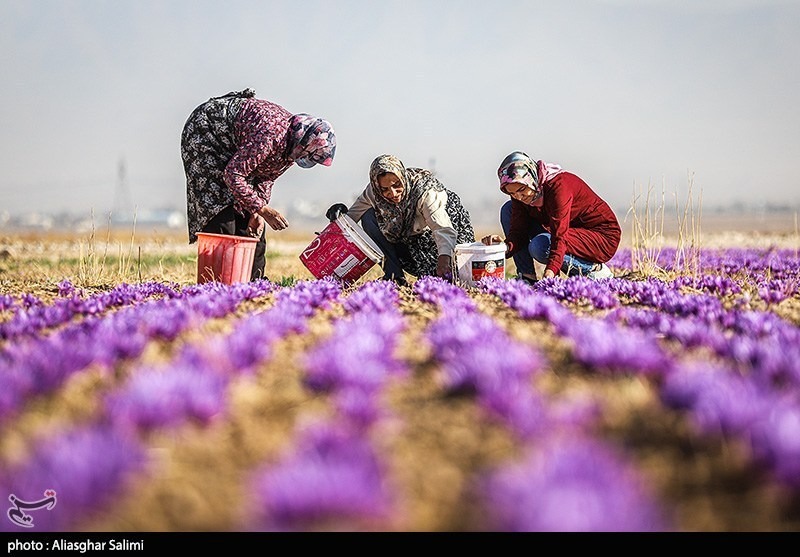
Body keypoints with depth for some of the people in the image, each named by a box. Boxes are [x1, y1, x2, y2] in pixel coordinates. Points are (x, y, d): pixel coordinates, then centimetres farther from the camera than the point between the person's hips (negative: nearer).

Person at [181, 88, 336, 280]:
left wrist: (258, 213, -10)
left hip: (232, 145, 9)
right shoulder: (271, 134, -36)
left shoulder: (292, 144, -8)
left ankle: (254, 279, 5)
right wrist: (262, 209, -30)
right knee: (220, 203, -18)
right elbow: (233, 175, -34)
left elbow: (266, 177, 2)